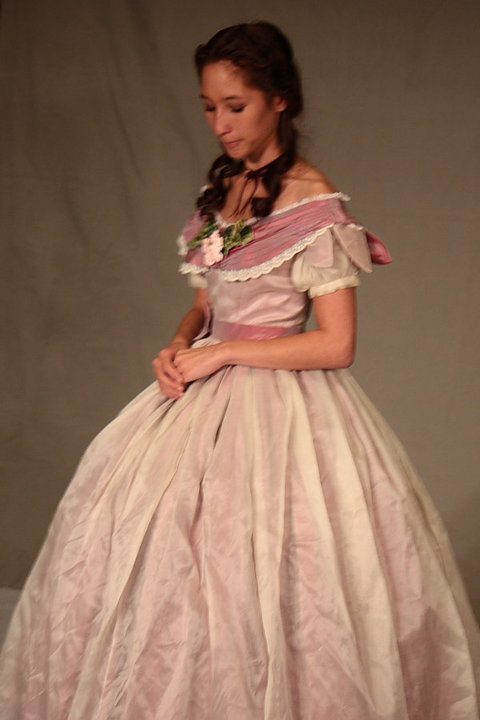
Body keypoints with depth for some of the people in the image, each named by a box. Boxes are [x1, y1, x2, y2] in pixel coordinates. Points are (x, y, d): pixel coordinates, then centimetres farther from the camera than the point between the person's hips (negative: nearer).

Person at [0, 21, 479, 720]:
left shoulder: (314, 201, -13)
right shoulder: (223, 189, 9)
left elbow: (336, 345, -16)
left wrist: (220, 353, -14)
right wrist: (180, 346, -3)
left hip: (278, 404, -7)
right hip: (207, 391, 8)